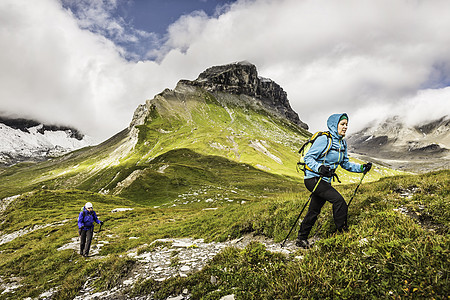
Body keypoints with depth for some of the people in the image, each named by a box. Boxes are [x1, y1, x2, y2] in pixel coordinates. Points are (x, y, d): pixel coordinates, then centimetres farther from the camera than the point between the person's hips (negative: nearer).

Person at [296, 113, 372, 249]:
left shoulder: (342, 143, 10)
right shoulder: (324, 139, -16)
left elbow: (346, 164, 16)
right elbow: (308, 157, -18)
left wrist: (362, 167, 4)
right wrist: (319, 168, -35)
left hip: (325, 181, 8)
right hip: (313, 178, -8)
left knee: (314, 212, 11)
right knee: (338, 200, -19)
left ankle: (301, 239, 23)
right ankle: (343, 232, -4)